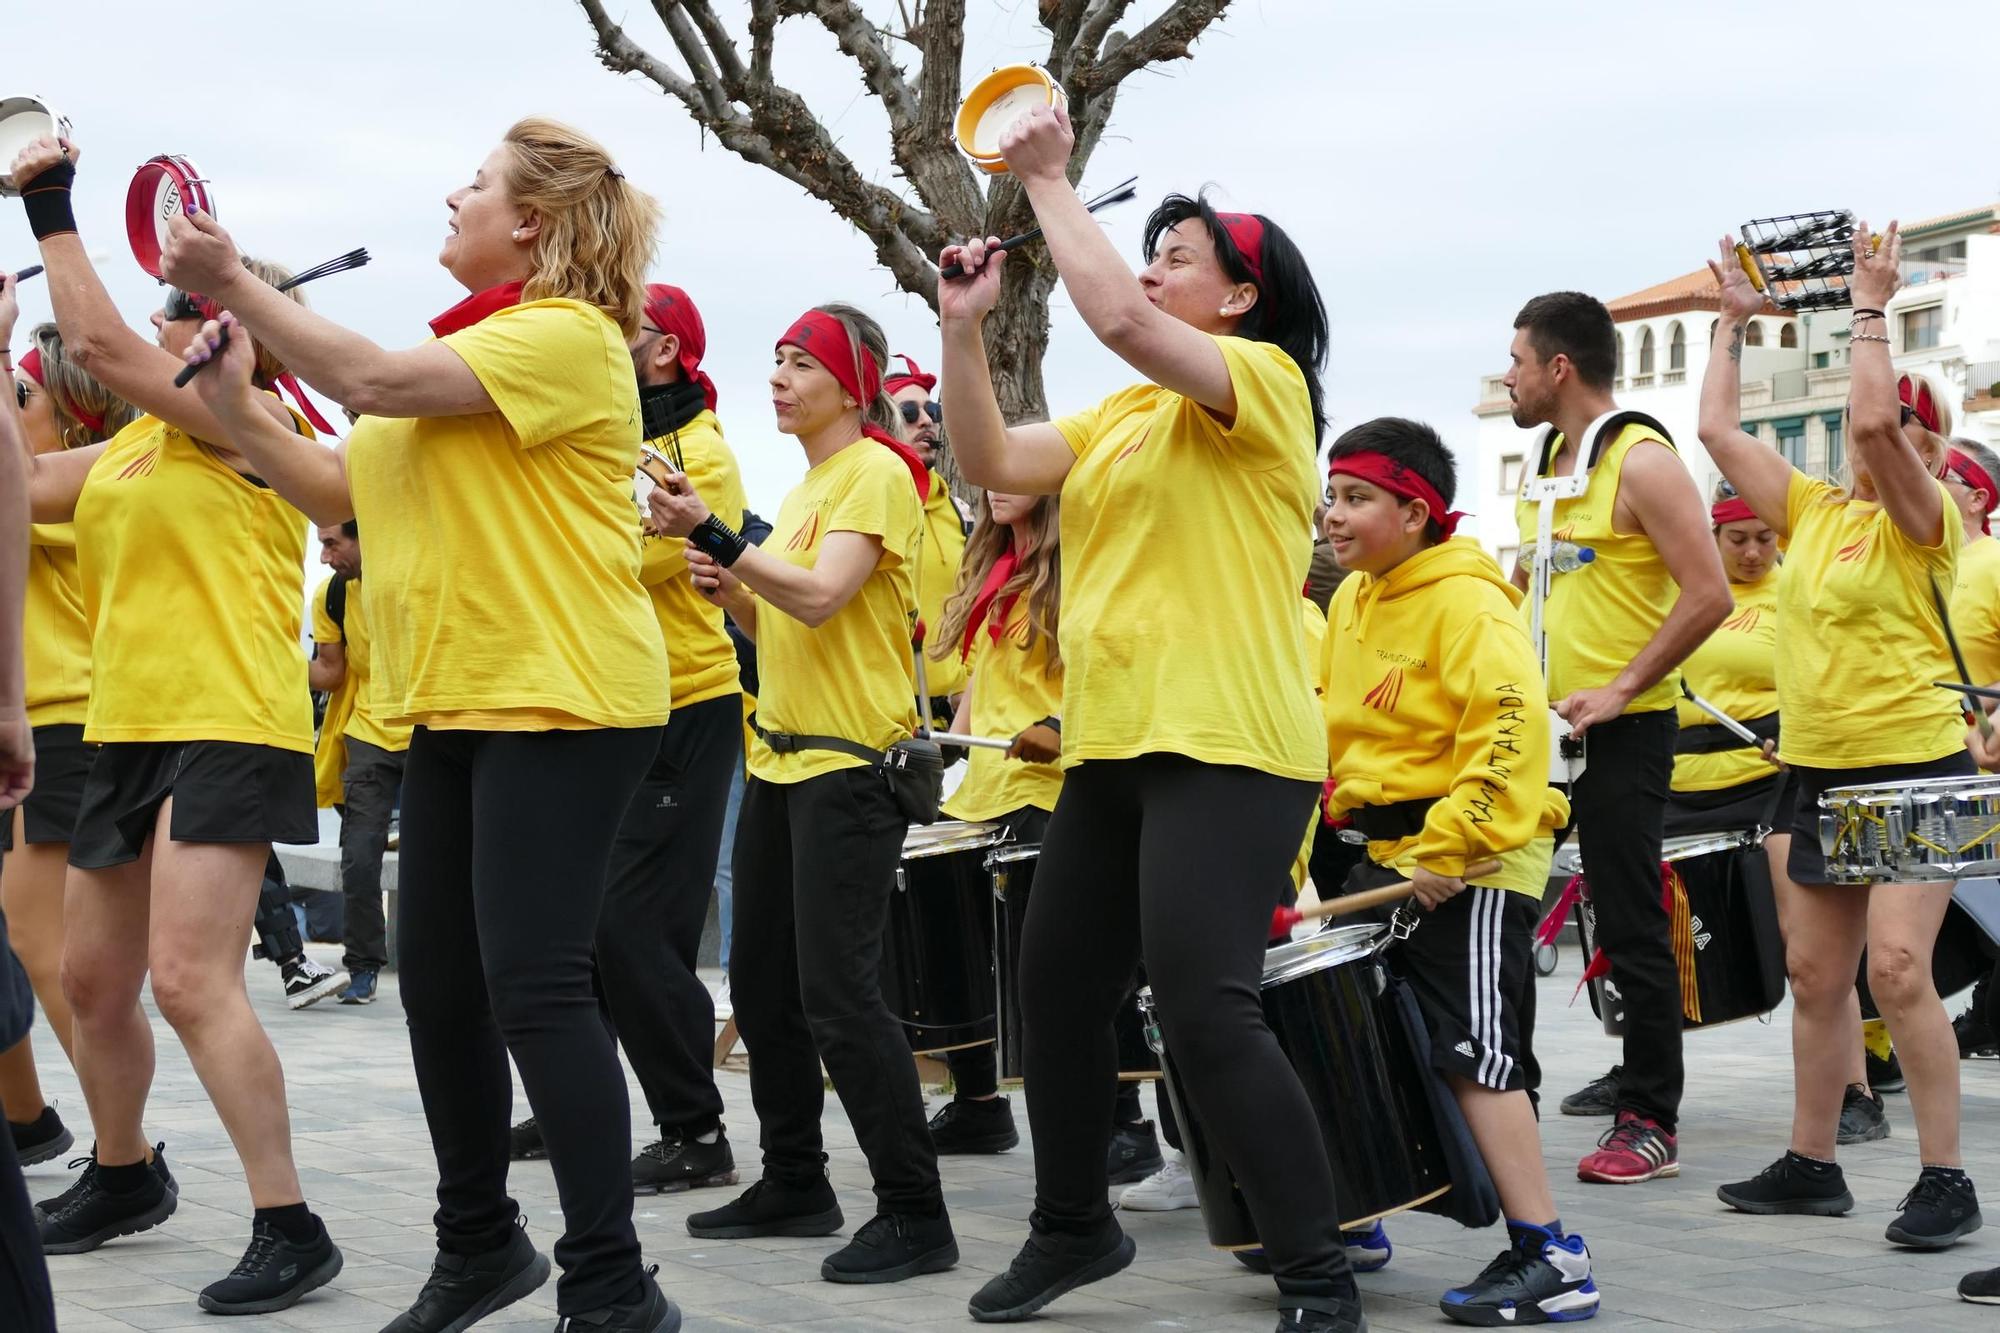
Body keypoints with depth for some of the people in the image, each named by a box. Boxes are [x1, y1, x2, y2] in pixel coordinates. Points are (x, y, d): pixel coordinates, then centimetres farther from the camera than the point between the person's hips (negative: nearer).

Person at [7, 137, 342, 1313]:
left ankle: (290, 1229, -14)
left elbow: (99, 340, -17)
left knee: (192, 981, -19)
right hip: (130, 731, 9)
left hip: (230, 731, -9)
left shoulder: (255, 418, -8)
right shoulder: (136, 441, 16)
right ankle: (124, 1175, 40)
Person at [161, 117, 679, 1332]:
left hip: (561, 701, -9)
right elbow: (340, 491, 18)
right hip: (458, 704, 9)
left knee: (533, 984, -13)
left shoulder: (567, 333, -10)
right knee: (439, 983, 11)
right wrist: (234, 407, 6)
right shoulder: (469, 349, 19)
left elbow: (380, 382, -21)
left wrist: (235, 287, -13)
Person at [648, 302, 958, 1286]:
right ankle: (793, 1184, 23)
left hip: (851, 763, -10)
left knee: (837, 992, -13)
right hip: (781, 759, 10)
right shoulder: (803, 489, 18)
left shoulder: (875, 474, -9)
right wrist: (725, 584, 3)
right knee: (761, 981, 12)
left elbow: (821, 597, -22)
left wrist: (713, 532, -25)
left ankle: (915, 1213, -7)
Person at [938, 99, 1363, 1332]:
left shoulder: (1266, 381, -7)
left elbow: (1118, 318, -21)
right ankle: (1073, 1227, 34)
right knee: (1059, 992, 16)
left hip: (1226, 752, -9)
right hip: (1112, 748, 9)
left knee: (1206, 1011, -18)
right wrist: (965, 327, 2)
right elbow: (991, 463, 12)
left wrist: (1050, 180, -12)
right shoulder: (1123, 416, 18)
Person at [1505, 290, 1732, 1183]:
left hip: (1621, 733, -8)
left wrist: (1620, 688, -19)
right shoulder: (1546, 466, 13)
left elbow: (1707, 598, -18)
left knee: (1632, 928, -4)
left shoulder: (1641, 463, -12)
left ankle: (1650, 1121, 2)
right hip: (1538, 726, 9)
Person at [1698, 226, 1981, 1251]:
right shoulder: (1811, 509, 10)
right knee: (1815, 974, 12)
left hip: (1914, 770, -7)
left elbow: (1872, 417, -26)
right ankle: (1812, 1164, 22)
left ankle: (1945, 1179, -9)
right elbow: (1718, 431, 9)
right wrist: (1733, 320, 13)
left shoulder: (1923, 519, -9)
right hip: (1823, 771, 7)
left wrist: (1869, 307, -19)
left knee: (1896, 969, -16)